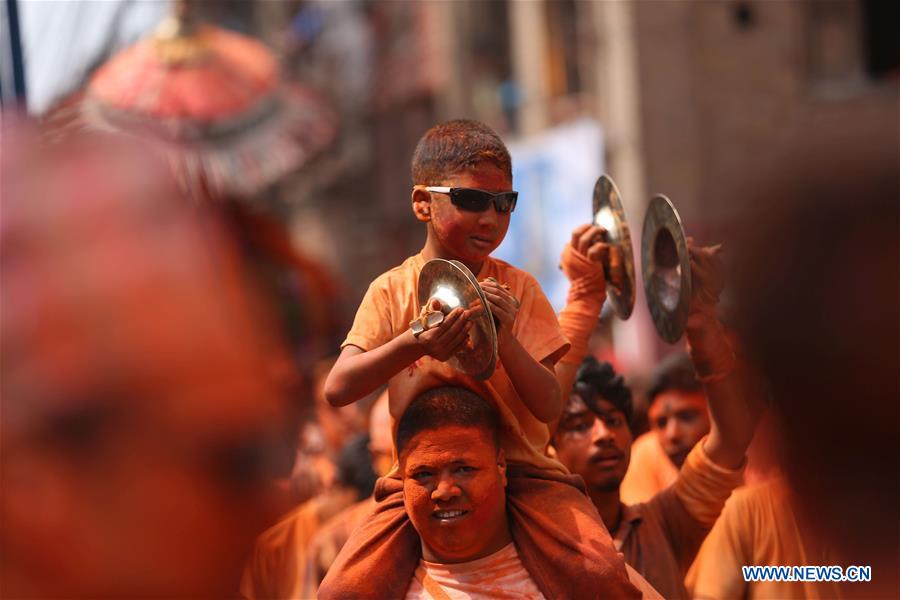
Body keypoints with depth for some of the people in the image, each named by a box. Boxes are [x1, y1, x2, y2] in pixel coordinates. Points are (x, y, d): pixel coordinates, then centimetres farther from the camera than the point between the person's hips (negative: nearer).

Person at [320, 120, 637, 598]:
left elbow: (549, 407, -6)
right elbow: (337, 389, -12)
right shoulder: (392, 290, 1)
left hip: (519, 468, 0)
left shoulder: (517, 288, 1)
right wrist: (416, 343, -26)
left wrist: (504, 338, -23)